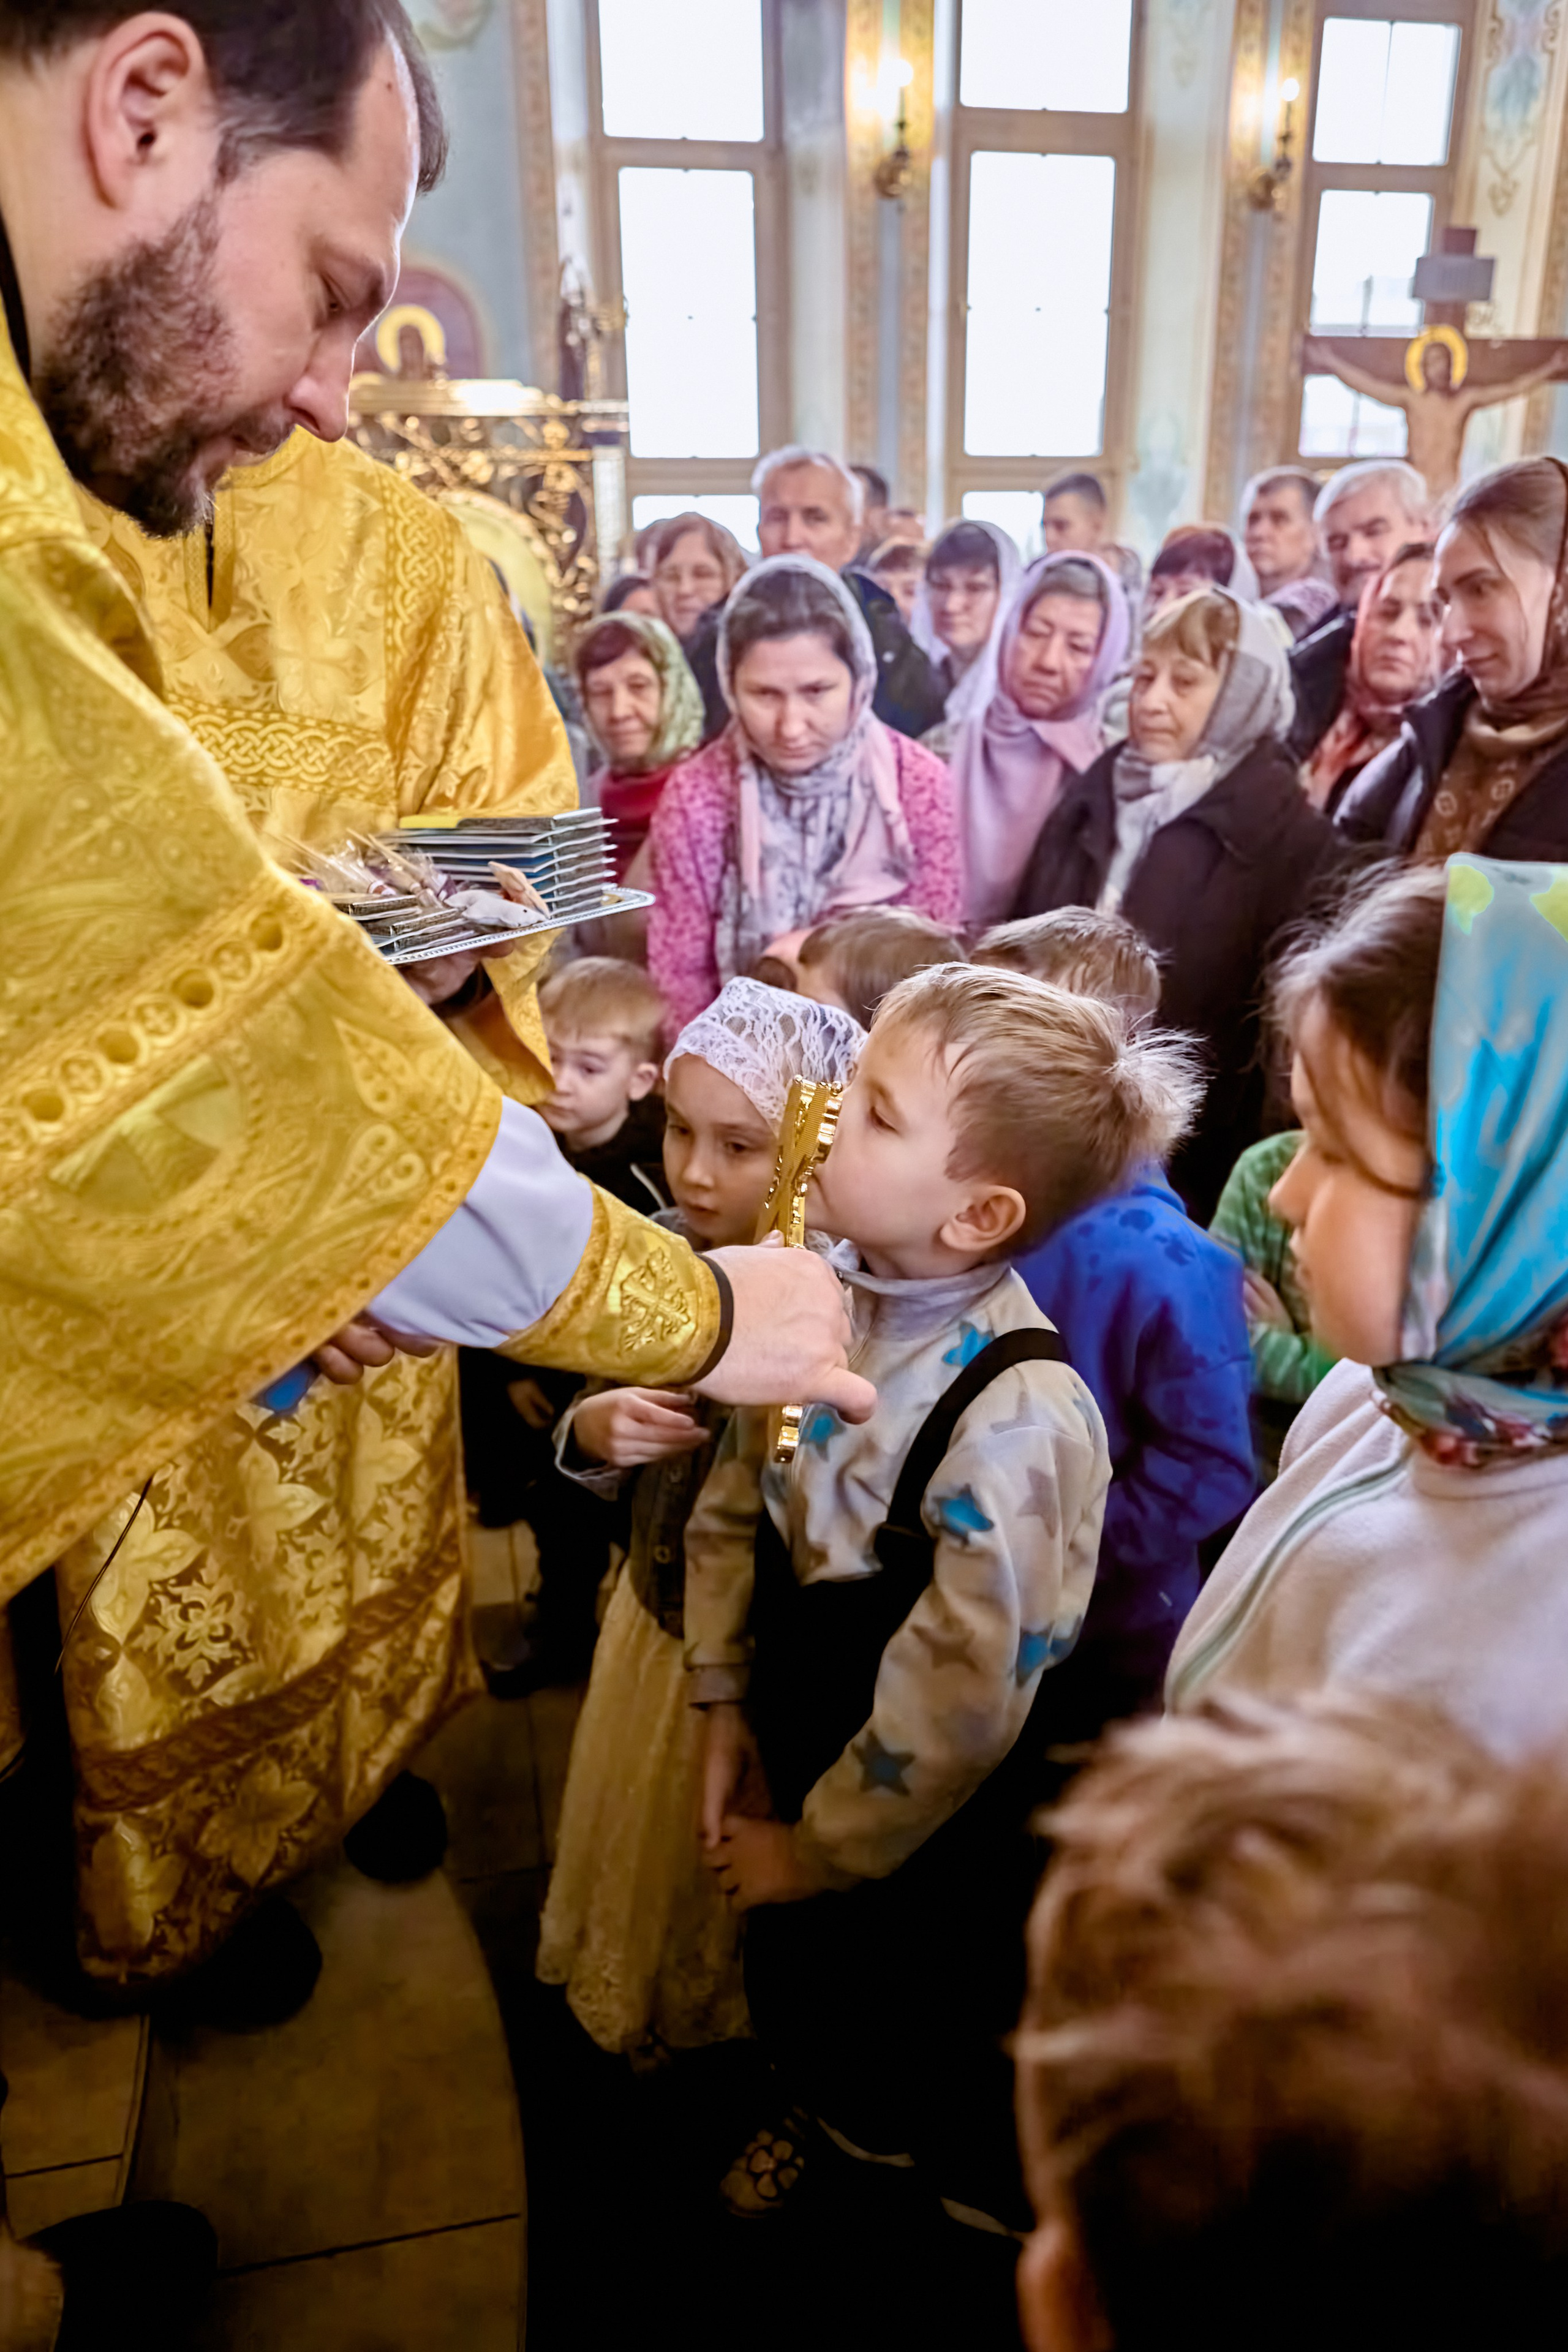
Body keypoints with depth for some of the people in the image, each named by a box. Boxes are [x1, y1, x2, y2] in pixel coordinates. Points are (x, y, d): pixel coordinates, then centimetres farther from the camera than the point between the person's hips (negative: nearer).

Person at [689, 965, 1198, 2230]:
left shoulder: (1021, 1416, -34)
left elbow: (958, 1699, -25)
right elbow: (734, 1507, -1)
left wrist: (823, 1850, -12)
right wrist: (726, 1704, 0)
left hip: (931, 1839, -5)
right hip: (801, 1749, 5)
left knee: (932, 2063, 23)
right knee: (799, 1996, 31)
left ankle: (975, 2216, 56)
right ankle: (831, 2124, 64)